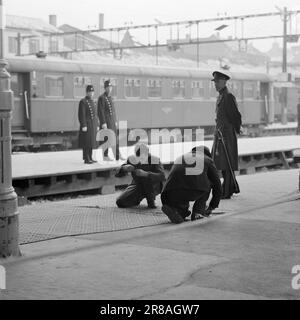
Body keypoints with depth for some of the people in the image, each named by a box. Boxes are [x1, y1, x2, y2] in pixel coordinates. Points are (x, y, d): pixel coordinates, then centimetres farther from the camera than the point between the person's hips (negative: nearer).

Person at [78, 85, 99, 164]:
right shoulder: (83, 102, -8)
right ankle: (86, 159, -4)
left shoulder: (92, 102, 17)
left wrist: (97, 125, 16)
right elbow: (81, 115, -14)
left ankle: (90, 158, 16)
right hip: (87, 125, -8)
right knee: (86, 142, -7)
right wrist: (83, 126, -20)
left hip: (93, 126, 8)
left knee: (91, 142, 10)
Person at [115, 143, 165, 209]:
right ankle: (137, 199, 16)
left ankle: (151, 201, -13)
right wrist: (125, 168, -39)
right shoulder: (132, 159, -15)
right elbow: (118, 174, -15)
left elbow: (162, 176, -38)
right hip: (137, 186, 3)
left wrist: (145, 173, -51)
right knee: (120, 203, -16)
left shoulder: (154, 160, -23)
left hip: (152, 188, -3)